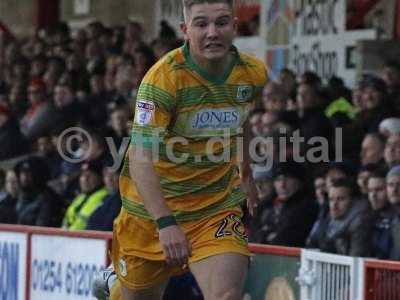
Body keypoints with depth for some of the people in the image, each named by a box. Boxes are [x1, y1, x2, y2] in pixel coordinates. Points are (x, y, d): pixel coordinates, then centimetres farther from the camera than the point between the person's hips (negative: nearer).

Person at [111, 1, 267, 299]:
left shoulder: (254, 73, -4)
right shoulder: (164, 77, -20)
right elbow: (140, 158, -28)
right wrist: (166, 223, -37)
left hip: (218, 210, 2)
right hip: (152, 208, -2)